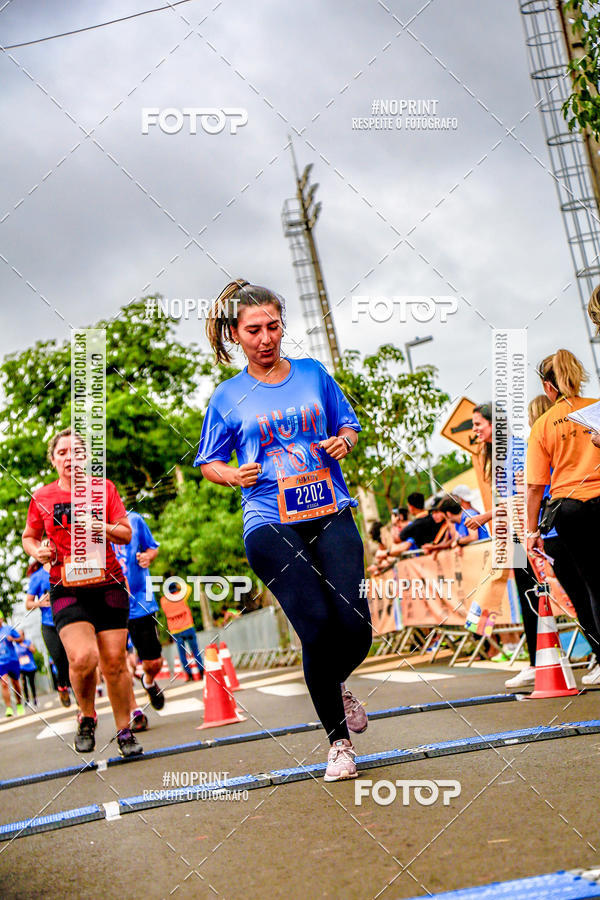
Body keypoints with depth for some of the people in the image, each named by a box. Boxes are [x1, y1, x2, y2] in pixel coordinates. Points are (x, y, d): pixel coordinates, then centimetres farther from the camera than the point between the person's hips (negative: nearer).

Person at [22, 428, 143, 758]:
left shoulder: (104, 487, 6)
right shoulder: (42, 497, 5)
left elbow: (126, 534, 5)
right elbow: (29, 537, 19)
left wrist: (104, 528, -15)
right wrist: (38, 551, -4)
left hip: (108, 585, 1)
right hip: (67, 590, -1)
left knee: (114, 661, -1)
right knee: (83, 657, -21)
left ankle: (124, 732, 15)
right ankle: (86, 717, 6)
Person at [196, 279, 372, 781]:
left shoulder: (314, 374, 13)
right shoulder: (228, 397, 8)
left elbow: (349, 425, 22)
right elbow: (208, 464, 16)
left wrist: (344, 442, 0)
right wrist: (235, 475, -5)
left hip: (331, 514, 2)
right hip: (269, 524, -2)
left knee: (355, 626, -11)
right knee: (316, 623, -17)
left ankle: (336, 685, 26)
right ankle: (338, 740, 1)